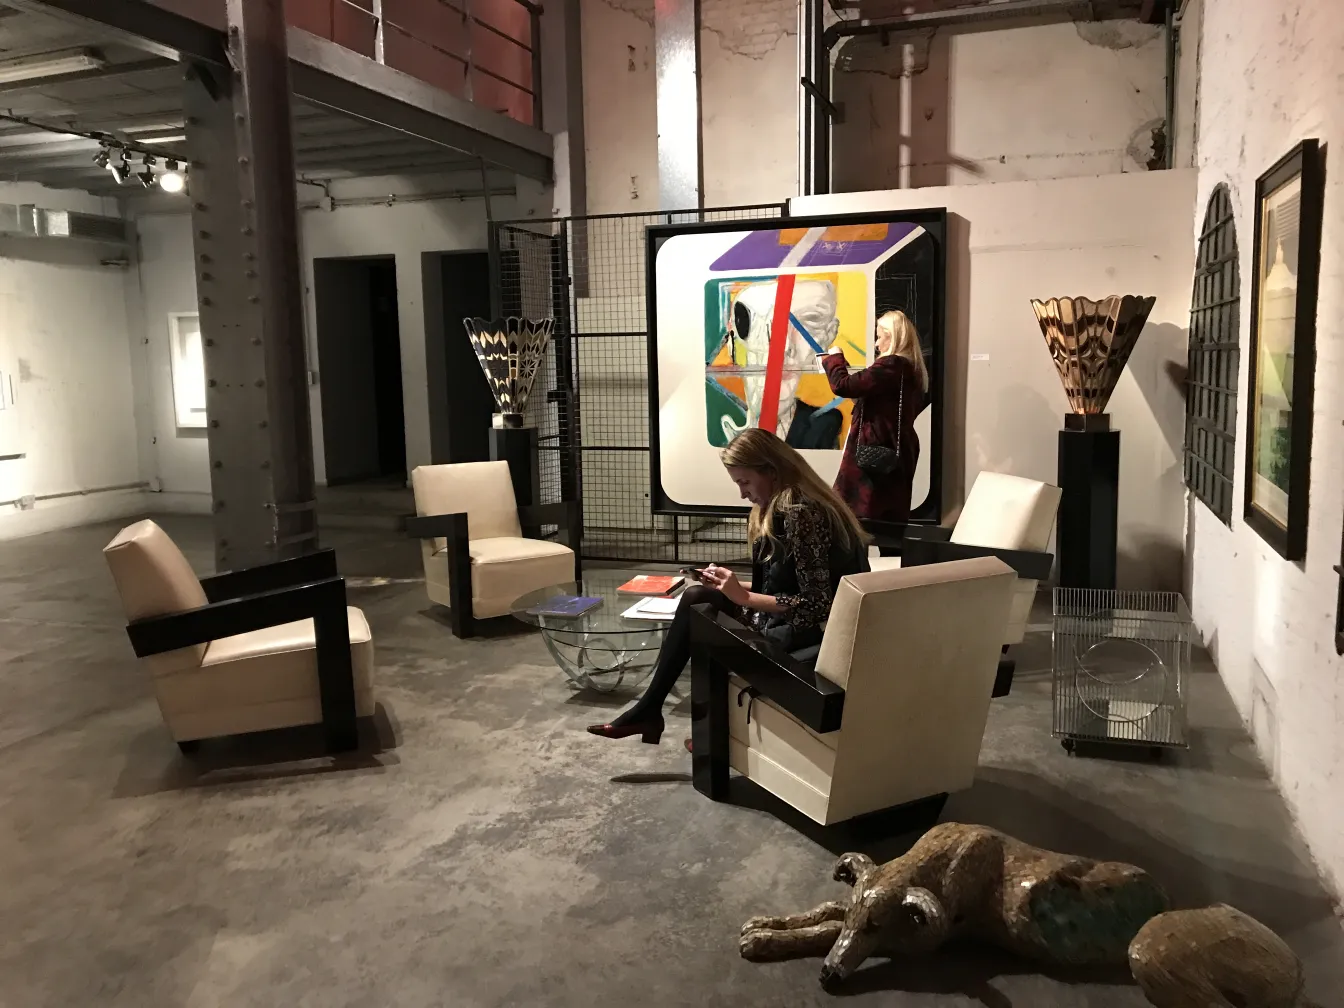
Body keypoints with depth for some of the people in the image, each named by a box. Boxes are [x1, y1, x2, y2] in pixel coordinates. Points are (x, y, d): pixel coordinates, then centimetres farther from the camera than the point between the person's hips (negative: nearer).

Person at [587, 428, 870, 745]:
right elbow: (779, 586, 10)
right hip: (786, 619, 10)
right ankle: (648, 708, 3)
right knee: (696, 598, 0)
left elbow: (816, 606, -25)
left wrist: (743, 597, -21)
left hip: (816, 632, -9)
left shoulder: (801, 513, -23)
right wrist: (733, 586, -4)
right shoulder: (779, 506, 8)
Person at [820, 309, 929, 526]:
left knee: (860, 513, -6)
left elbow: (842, 385, -21)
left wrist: (834, 358, -3)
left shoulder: (890, 366, -17)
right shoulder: (911, 368, 12)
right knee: (891, 515, 12)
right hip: (895, 453, 10)